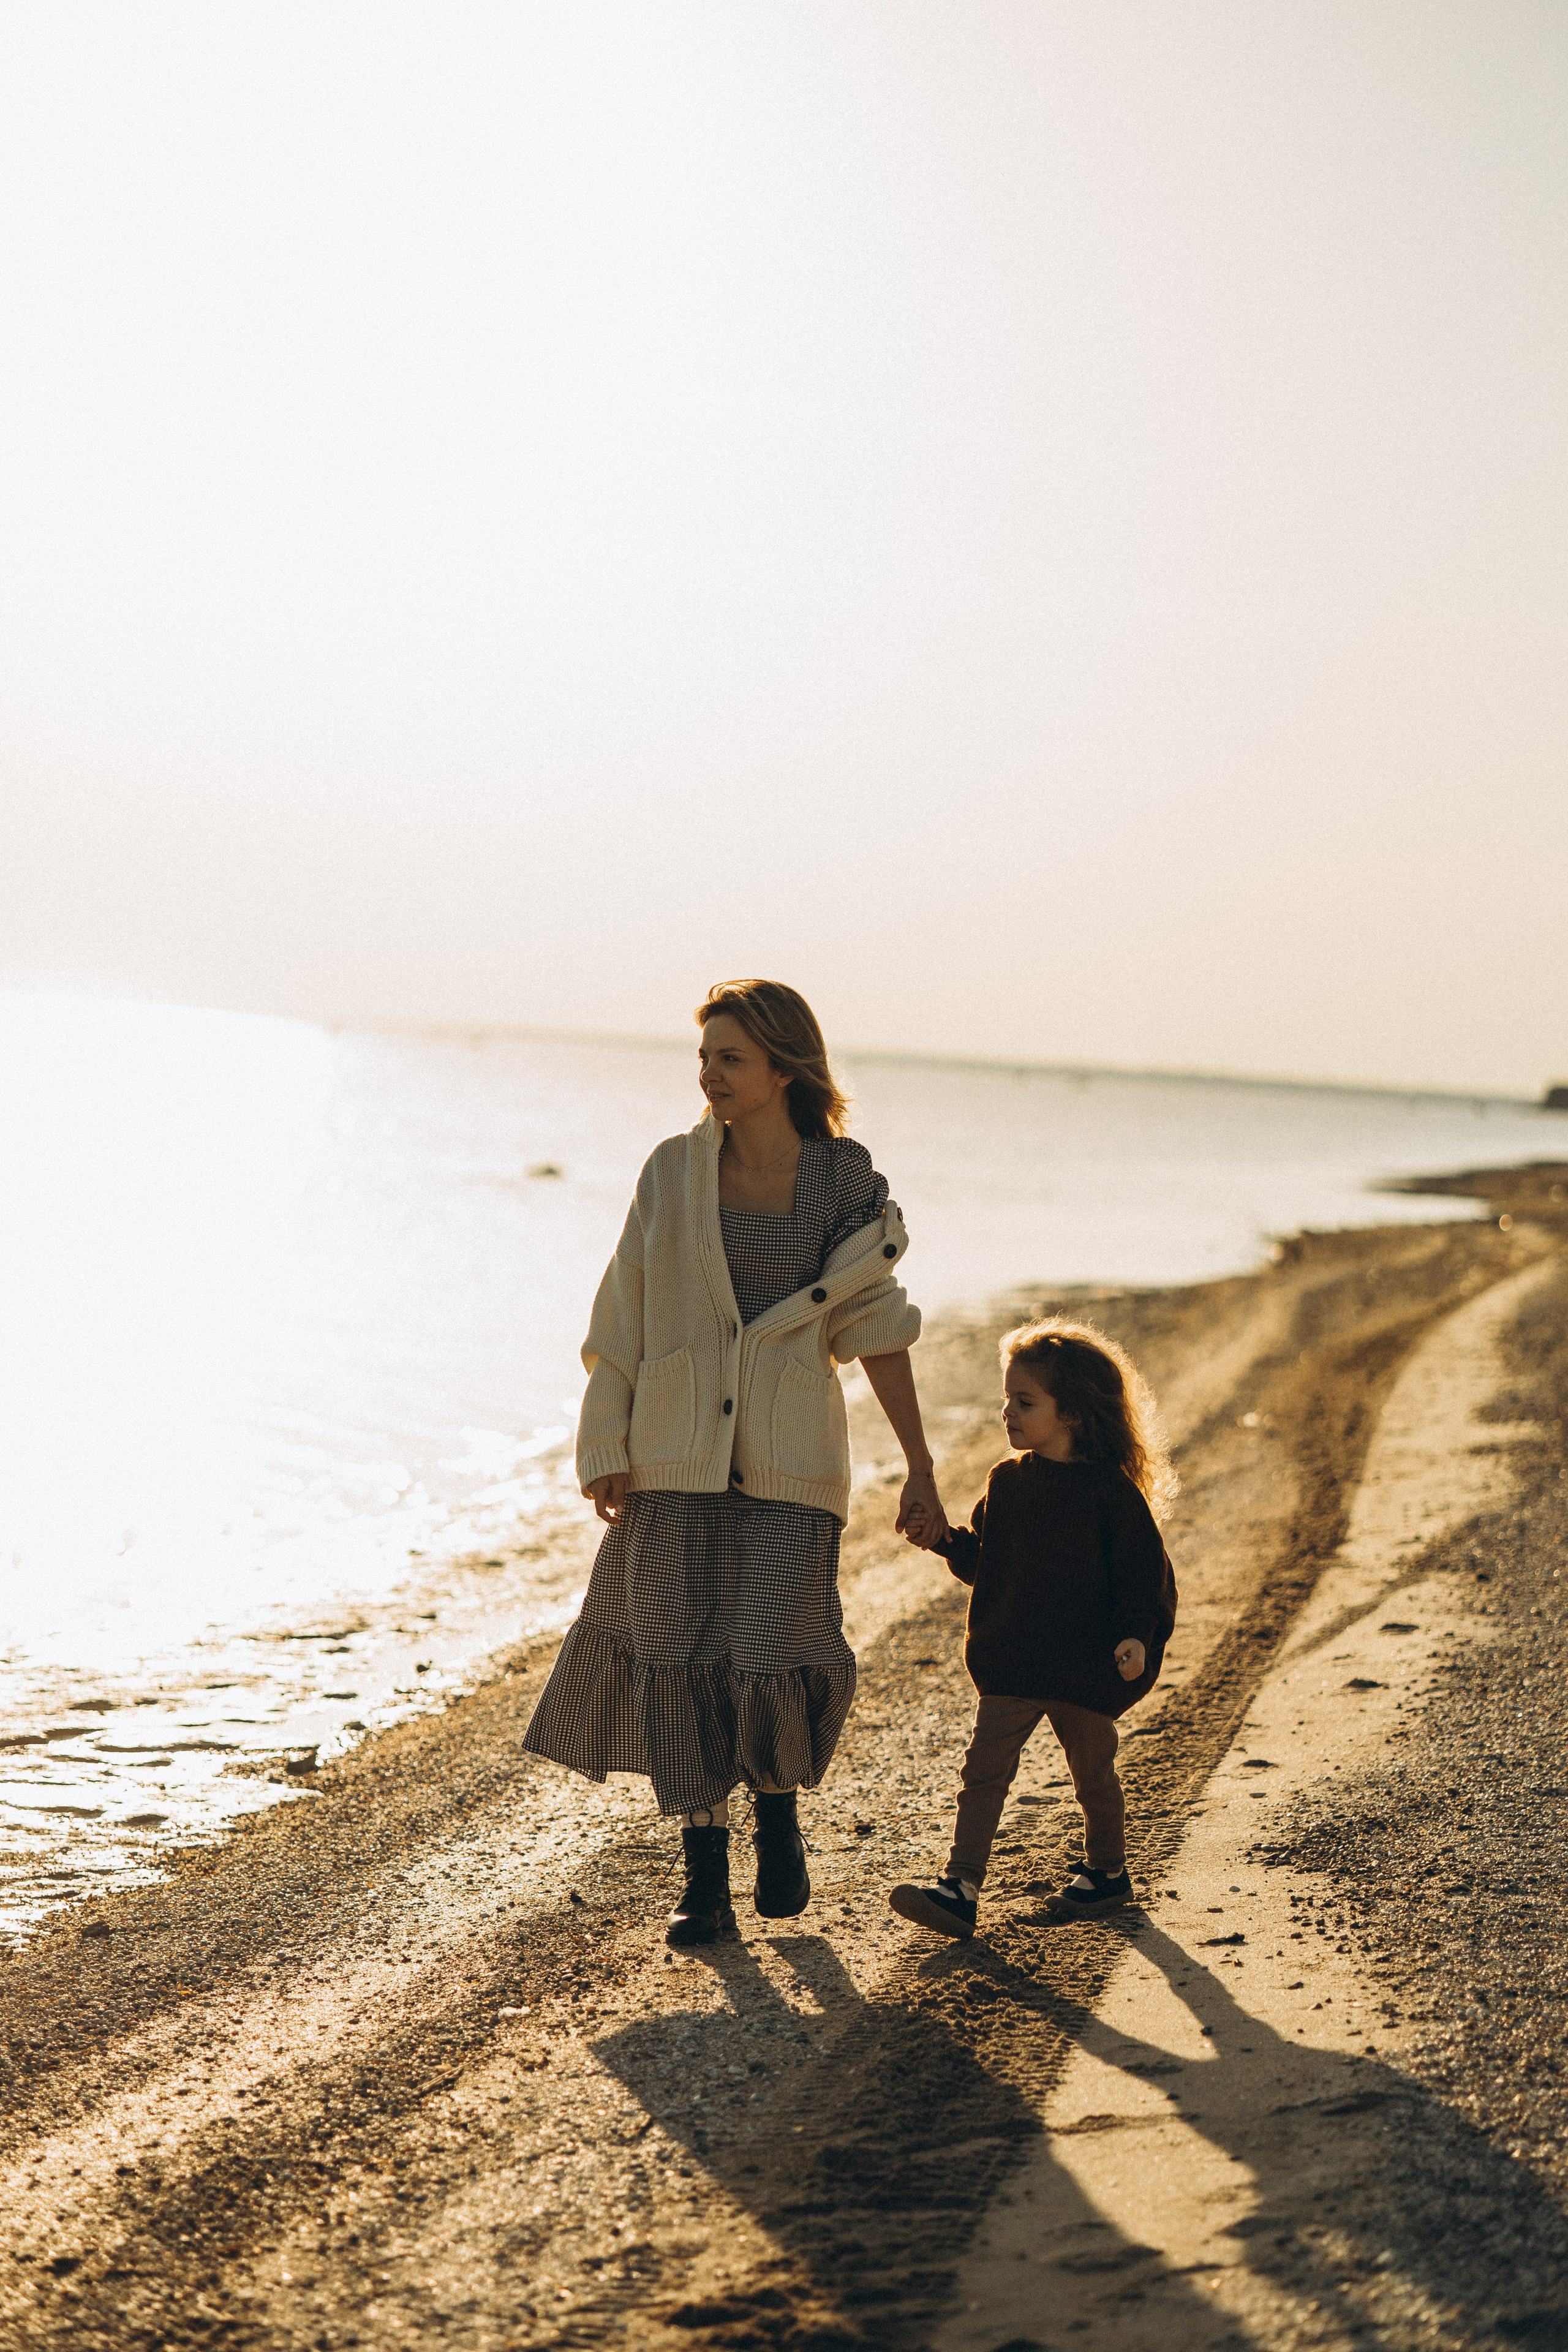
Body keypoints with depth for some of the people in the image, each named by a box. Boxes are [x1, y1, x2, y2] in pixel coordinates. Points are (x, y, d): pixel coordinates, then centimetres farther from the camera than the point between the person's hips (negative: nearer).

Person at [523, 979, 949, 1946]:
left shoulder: (846, 1185, -1)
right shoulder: (675, 1171, 2)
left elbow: (878, 1330, 2)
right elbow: (625, 1315, 4)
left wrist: (920, 1471, 2)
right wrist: (606, 1449, -1)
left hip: (788, 1462, -1)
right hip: (677, 1454, 1)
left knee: (774, 1653, -11)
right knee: (679, 1658, -3)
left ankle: (779, 1813, 21)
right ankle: (705, 1883, 10)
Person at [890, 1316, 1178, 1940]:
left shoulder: (1110, 1491, -10)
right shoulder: (1007, 1484, 5)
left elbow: (1145, 1574, -8)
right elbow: (982, 1563, 12)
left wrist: (1138, 1637, -21)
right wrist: (944, 1539, -5)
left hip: (1086, 1667, -4)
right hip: (1009, 1665, 4)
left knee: (1092, 1772, 13)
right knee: (984, 1769, -5)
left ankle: (1107, 1871, 35)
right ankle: (960, 1889, -8)